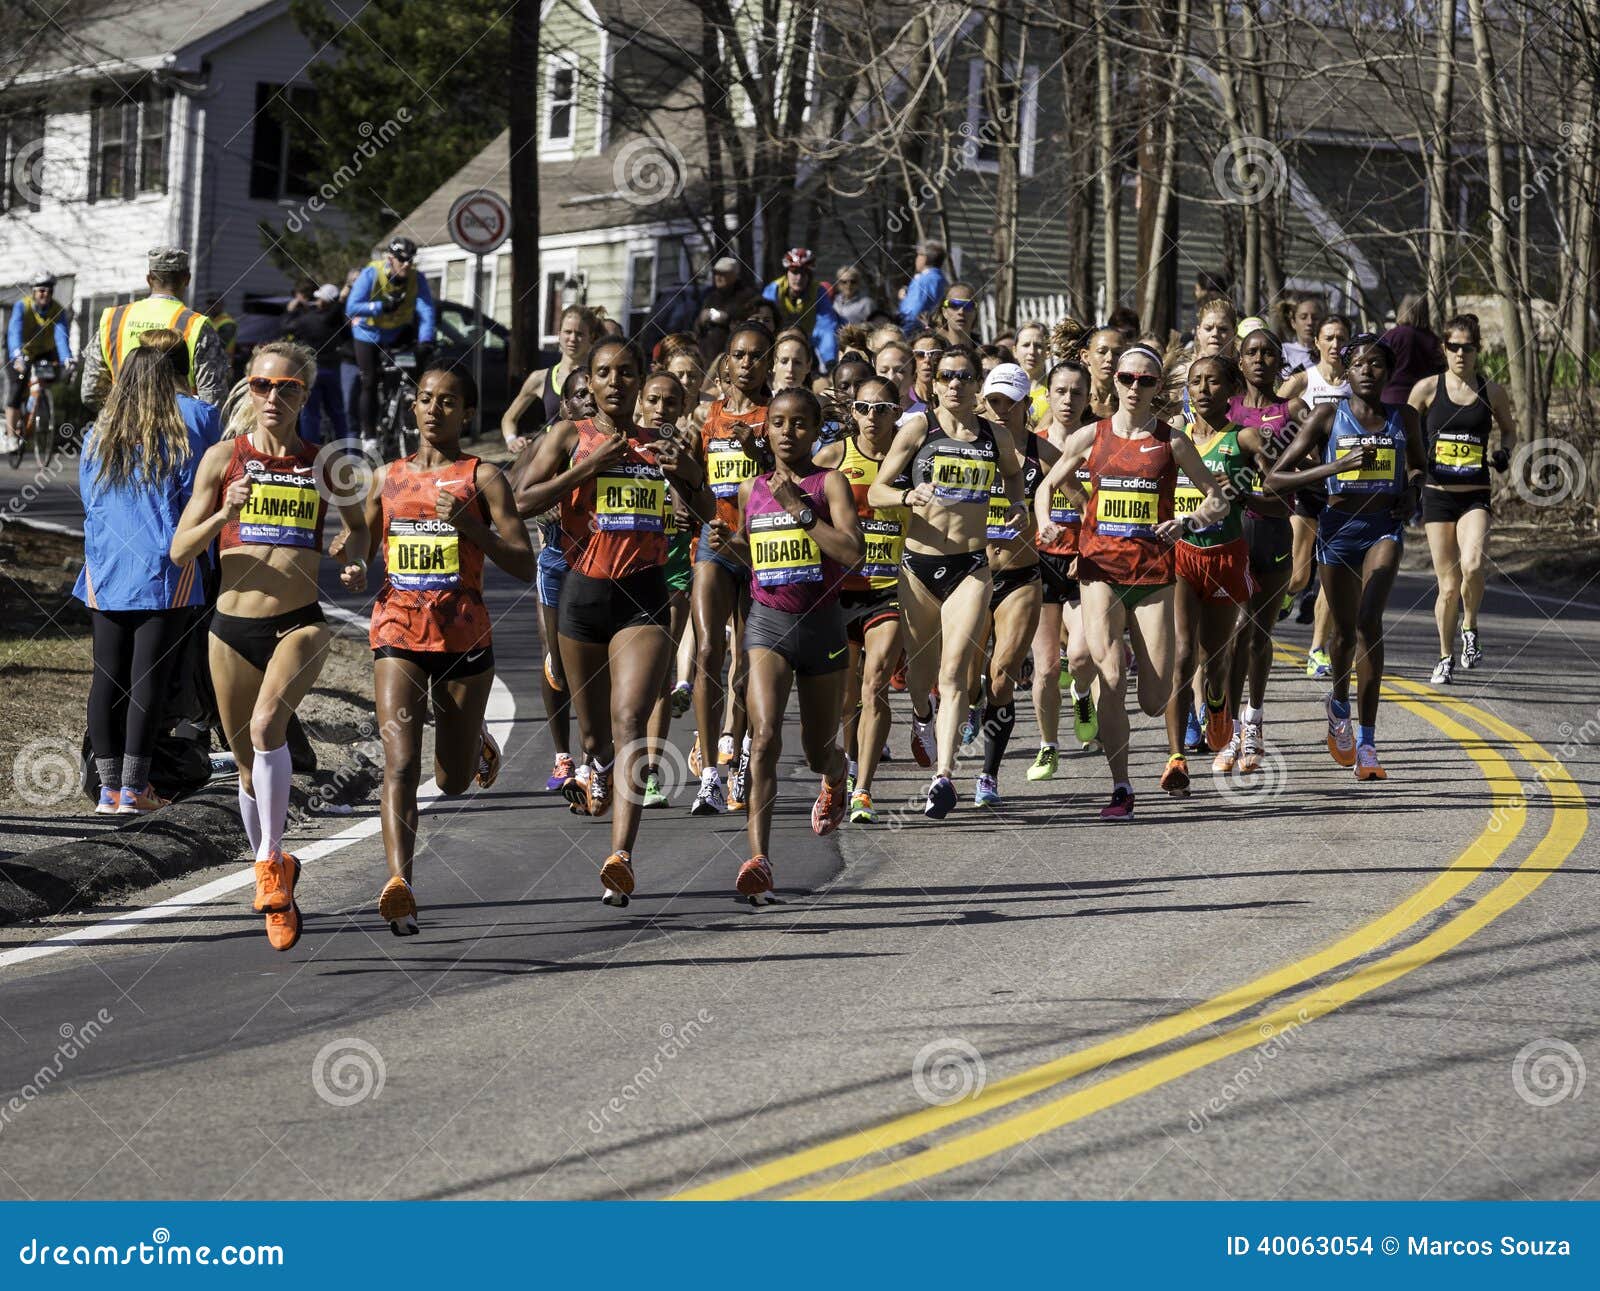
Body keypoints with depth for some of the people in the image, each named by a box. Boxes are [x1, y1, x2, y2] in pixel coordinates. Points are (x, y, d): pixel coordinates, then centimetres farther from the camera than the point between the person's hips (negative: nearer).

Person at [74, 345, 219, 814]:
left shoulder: (97, 435, 11)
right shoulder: (191, 419, -2)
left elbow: (87, 500, 18)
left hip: (105, 576, 3)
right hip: (165, 576, -3)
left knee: (107, 678, 7)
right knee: (148, 680, -2)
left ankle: (108, 788, 8)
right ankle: (132, 790, -2)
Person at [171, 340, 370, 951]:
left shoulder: (323, 463, 4)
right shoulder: (223, 458, 2)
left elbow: (357, 522, 23)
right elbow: (180, 550, 1)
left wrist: (353, 559, 2)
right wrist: (223, 515, -17)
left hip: (300, 622, -2)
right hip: (233, 625, 2)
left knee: (267, 723, -29)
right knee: (249, 768, 12)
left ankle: (271, 860, -18)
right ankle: (275, 874, 33)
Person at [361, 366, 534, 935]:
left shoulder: (483, 477, 2)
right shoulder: (387, 477, 12)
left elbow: (524, 566, -4)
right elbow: (360, 554, 24)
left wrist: (468, 525, -16)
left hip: (464, 636, -1)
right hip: (398, 632, 1)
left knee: (453, 782, 12)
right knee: (401, 763, -18)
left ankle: (475, 739, 49)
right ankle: (399, 886, -29)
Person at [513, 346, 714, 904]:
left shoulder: (659, 445, 10)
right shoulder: (569, 435, 5)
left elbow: (706, 513, 17)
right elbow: (521, 502, -5)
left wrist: (690, 473, -3)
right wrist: (587, 466, -13)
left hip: (644, 596, -1)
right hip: (585, 591, 1)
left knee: (630, 722, -19)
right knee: (593, 730, 15)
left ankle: (621, 858, -31)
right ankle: (599, 773, 53)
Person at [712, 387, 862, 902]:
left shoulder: (829, 483, -4)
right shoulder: (751, 489, 8)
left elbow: (852, 552, -18)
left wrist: (797, 507, -19)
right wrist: (728, 544, 3)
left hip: (821, 623, -1)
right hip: (767, 622, 1)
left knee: (818, 749, 15)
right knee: (765, 736, -20)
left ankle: (835, 780, 55)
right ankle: (759, 859, -26)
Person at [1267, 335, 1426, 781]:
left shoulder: (1404, 417, 5)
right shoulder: (1328, 417, -2)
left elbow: (1419, 464, 25)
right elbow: (1275, 478, -6)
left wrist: (1411, 490, 2)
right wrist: (1336, 466, -17)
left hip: (1384, 527, 0)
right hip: (1339, 525, 0)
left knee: (1369, 621, -19)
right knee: (1344, 630, 13)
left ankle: (1366, 744, -19)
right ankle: (1338, 704, 48)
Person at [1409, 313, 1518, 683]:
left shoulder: (1492, 392, 3)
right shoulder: (1427, 388, 1)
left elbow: (1509, 430, 19)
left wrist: (1504, 452, -1)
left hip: (1475, 497, 0)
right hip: (1437, 495, 0)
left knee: (1472, 565, -26)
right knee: (1448, 583, 0)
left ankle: (1470, 627, 2)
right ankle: (1446, 657, 20)